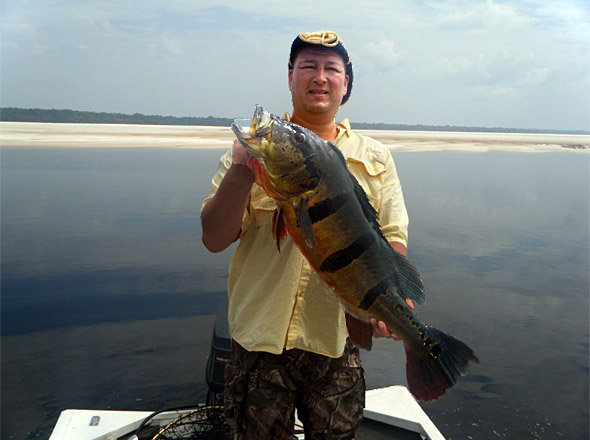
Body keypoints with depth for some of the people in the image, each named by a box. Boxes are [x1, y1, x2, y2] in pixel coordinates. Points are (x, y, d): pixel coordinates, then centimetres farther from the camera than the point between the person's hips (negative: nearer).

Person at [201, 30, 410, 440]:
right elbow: (214, 239, -5)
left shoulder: (376, 157, 6)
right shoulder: (255, 148, 1)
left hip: (339, 342, 1)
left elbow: (393, 238, 4)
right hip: (261, 336, -1)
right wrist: (241, 171, -21)